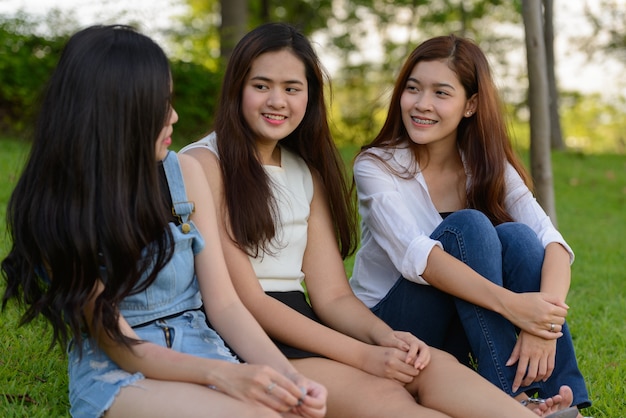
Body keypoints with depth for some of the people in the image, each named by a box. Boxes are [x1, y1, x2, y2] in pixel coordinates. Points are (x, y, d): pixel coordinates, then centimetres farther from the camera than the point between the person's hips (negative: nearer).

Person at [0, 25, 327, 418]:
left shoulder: (184, 173, -1)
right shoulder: (57, 209, -11)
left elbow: (224, 302, 0)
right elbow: (119, 345, -13)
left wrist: (286, 373, -18)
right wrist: (222, 375, -28)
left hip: (196, 348, 3)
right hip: (114, 371, -3)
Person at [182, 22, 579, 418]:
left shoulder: (306, 172, 17)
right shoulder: (205, 162, -5)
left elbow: (333, 295, 9)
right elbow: (246, 298, -12)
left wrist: (383, 337, -14)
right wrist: (363, 356, -18)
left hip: (300, 331, 6)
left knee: (431, 365, -23)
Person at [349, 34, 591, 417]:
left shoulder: (489, 167, -1)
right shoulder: (376, 166, -13)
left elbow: (552, 240, -17)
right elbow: (414, 256, -30)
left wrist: (544, 322, -37)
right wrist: (509, 303, -43)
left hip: (461, 328, 4)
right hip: (389, 326, -4)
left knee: (516, 235, -23)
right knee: (467, 225, -27)